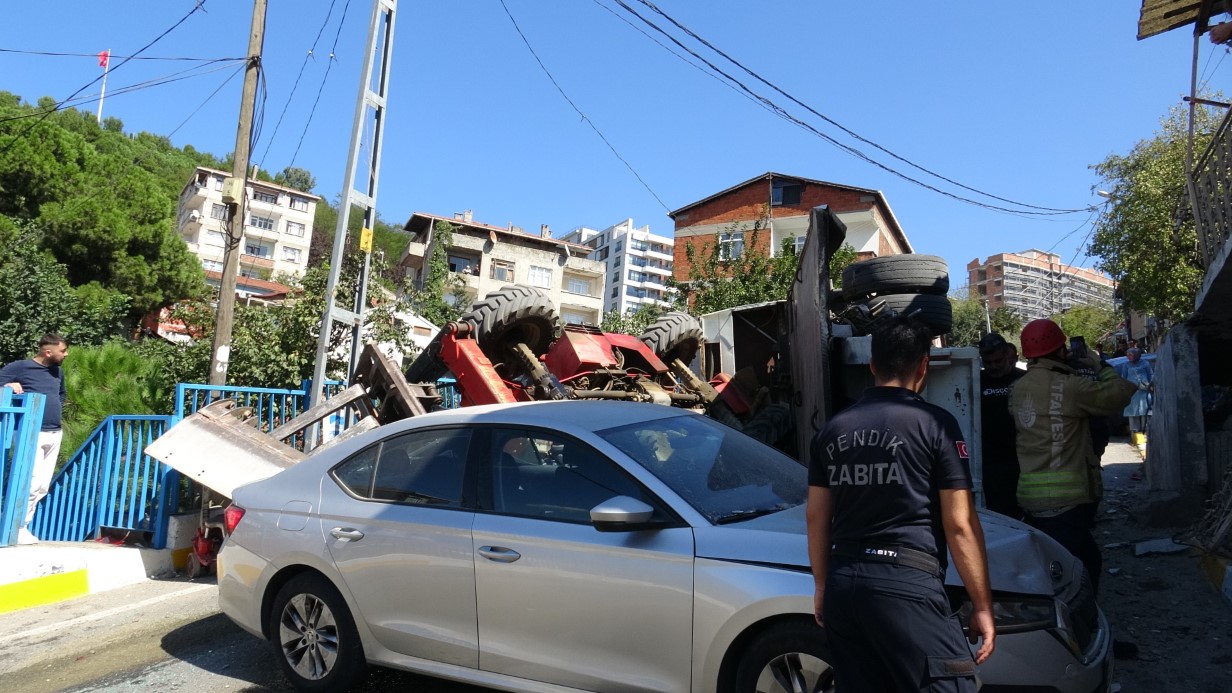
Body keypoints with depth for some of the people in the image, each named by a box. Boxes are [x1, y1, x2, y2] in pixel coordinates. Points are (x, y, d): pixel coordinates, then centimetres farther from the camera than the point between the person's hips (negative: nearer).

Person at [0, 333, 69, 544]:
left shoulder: (58, 371, 14)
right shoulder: (20, 367, -6)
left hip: (55, 434, 7)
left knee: (43, 486, 8)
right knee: (32, 483, -12)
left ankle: (23, 525, 18)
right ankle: (17, 528, 0)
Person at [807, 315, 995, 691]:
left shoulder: (833, 428, 10)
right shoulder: (934, 423, -4)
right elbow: (959, 525, -5)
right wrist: (982, 605, 3)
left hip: (843, 581, 6)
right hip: (907, 582, -6)